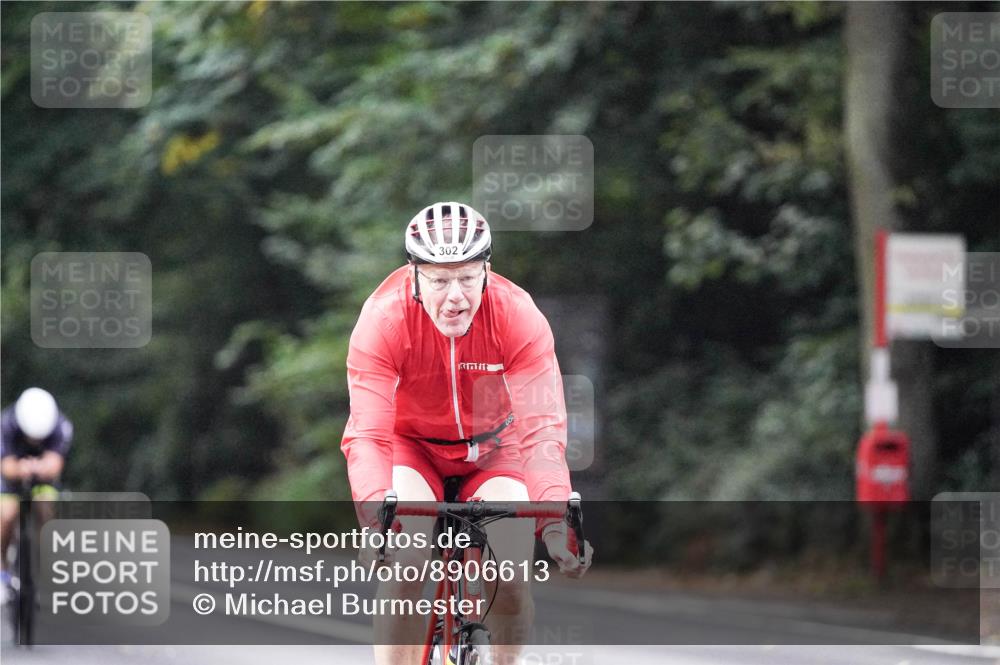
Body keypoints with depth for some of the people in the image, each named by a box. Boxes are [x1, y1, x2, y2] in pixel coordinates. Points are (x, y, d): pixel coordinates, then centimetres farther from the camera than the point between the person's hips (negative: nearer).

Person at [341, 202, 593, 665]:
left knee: (509, 581, -19)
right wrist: (376, 517, -53)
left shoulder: (519, 316, -28)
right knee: (403, 569, -25)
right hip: (412, 444, -1)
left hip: (492, 447, 1)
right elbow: (367, 434, -35)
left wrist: (554, 522, -48)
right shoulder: (383, 319, -30)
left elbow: (542, 430, -33)